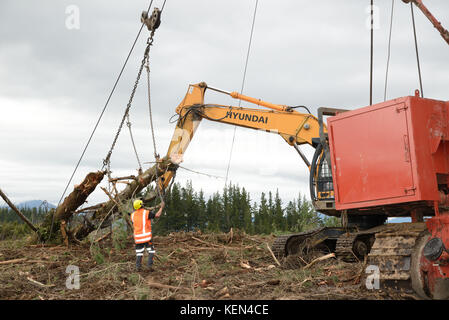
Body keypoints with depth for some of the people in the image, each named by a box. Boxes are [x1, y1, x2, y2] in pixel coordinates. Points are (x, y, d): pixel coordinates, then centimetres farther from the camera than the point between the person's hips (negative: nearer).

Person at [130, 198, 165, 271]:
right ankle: (149, 265, -8)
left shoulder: (133, 215, 7)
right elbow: (157, 215, -11)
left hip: (138, 237, 4)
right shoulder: (146, 212, -8)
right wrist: (162, 207, 3)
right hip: (147, 236, -4)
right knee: (151, 251, 5)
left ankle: (138, 266, 3)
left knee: (139, 252, 12)